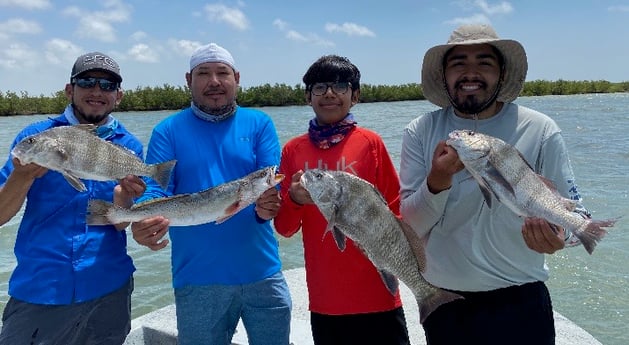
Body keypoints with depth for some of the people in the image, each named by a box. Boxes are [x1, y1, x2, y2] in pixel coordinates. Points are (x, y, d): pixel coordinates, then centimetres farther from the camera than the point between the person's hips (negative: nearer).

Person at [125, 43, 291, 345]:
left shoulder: (259, 124, 4)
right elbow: (155, 190, -8)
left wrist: (266, 206, -31)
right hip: (198, 280, -1)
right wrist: (145, 222, -31)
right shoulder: (168, 131, 2)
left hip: (263, 274, 1)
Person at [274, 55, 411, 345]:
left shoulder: (370, 142, -3)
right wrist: (293, 199, -15)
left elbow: (395, 210, 2)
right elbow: (284, 228, 4)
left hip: (376, 295, -1)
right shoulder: (293, 150, 2)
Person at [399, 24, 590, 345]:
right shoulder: (420, 132, -6)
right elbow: (410, 227, -8)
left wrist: (560, 234, -28)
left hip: (519, 305, -1)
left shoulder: (540, 131, -9)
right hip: (444, 306, 2)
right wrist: (436, 183, -27)